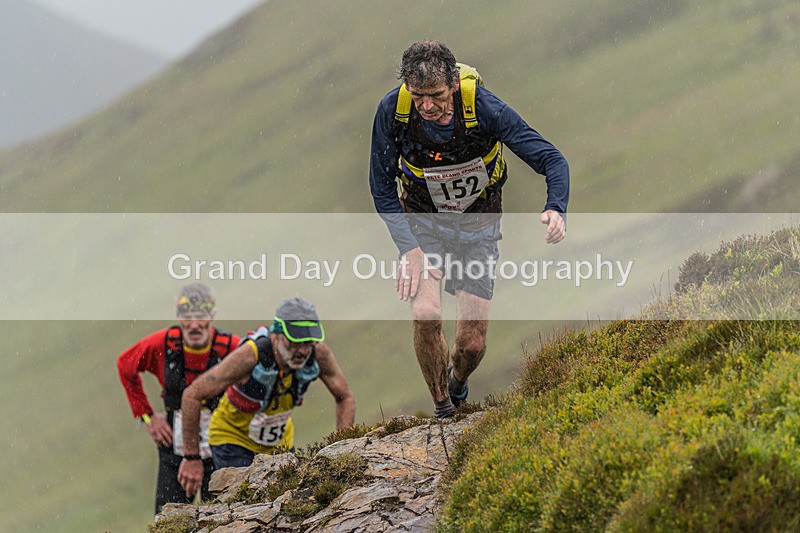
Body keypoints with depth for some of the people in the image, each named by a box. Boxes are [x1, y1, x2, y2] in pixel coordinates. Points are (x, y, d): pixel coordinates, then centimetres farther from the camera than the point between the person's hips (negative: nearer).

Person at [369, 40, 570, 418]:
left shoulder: (483, 108, -29)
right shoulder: (392, 111, -24)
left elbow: (552, 160, -23)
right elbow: (382, 188, -12)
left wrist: (556, 209, -42)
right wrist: (409, 248, -22)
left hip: (478, 223, 0)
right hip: (421, 221, 0)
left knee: (472, 344, -4)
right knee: (425, 314, -24)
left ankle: (457, 383, 34)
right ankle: (442, 407, 1)